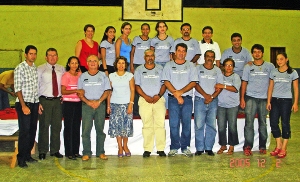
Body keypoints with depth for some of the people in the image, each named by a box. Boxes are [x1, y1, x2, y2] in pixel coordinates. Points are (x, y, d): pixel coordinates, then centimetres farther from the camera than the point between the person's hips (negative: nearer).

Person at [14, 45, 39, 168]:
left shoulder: (36, 68, 11)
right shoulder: (20, 68, -8)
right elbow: (17, 89, -12)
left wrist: (38, 103, 10)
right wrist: (23, 106, -16)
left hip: (34, 103, 6)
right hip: (24, 103, -6)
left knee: (33, 130, 9)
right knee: (24, 131, -6)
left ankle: (28, 155, 21)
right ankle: (21, 159, 4)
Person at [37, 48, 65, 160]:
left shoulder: (62, 69, 10)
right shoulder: (40, 69, 0)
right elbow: (36, 86, -3)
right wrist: (38, 103, -11)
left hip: (58, 101, 3)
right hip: (45, 100, -3)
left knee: (57, 126, 8)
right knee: (44, 126, 0)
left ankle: (55, 150, 20)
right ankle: (42, 152, 10)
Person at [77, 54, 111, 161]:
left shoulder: (103, 76, 10)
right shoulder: (82, 76, 11)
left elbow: (107, 91, 4)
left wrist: (99, 101, -10)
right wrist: (88, 102, -9)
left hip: (100, 104, 0)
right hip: (86, 105, 0)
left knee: (100, 129, 2)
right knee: (86, 129, -5)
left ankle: (100, 152, 8)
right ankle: (86, 153, 0)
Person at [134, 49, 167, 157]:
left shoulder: (160, 69, 13)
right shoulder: (139, 70, 11)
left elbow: (164, 84, 9)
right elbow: (137, 86, 5)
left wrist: (158, 95, -8)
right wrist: (146, 96, -8)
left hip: (159, 99, 1)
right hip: (144, 100, -1)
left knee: (160, 124, -5)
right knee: (147, 125, -3)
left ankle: (161, 149, -2)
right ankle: (147, 149, 0)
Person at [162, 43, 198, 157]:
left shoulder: (190, 66, 10)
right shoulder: (169, 65, 9)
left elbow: (193, 82, 1)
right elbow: (166, 82, 0)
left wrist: (181, 91, -12)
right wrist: (176, 94, -11)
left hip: (187, 98, 1)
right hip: (173, 99, -1)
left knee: (186, 124, 2)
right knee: (173, 124, -1)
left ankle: (185, 147, 11)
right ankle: (174, 147, 8)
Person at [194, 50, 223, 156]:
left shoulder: (217, 70, 13)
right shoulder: (198, 68, 7)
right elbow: (195, 84, -2)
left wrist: (212, 97, -8)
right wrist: (205, 95, -11)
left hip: (213, 101, 2)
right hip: (200, 100, -2)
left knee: (211, 125, 2)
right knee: (199, 125, -4)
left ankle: (209, 148, 9)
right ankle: (199, 148, 3)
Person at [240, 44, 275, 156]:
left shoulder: (270, 66, 5)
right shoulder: (248, 67, 6)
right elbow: (244, 83, 7)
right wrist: (242, 98, 1)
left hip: (264, 98, 1)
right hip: (250, 98, 0)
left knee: (263, 123, 7)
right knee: (249, 123, -6)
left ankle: (262, 147, 16)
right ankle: (247, 147, -2)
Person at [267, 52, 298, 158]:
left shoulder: (292, 72, -1)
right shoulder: (273, 72, 8)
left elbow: (296, 89, 0)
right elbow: (270, 87, 10)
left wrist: (295, 103, -6)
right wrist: (268, 101, 4)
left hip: (286, 100, -3)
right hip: (275, 100, 4)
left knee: (285, 124, 0)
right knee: (273, 123, 1)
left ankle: (284, 148, 9)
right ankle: (278, 146, 16)